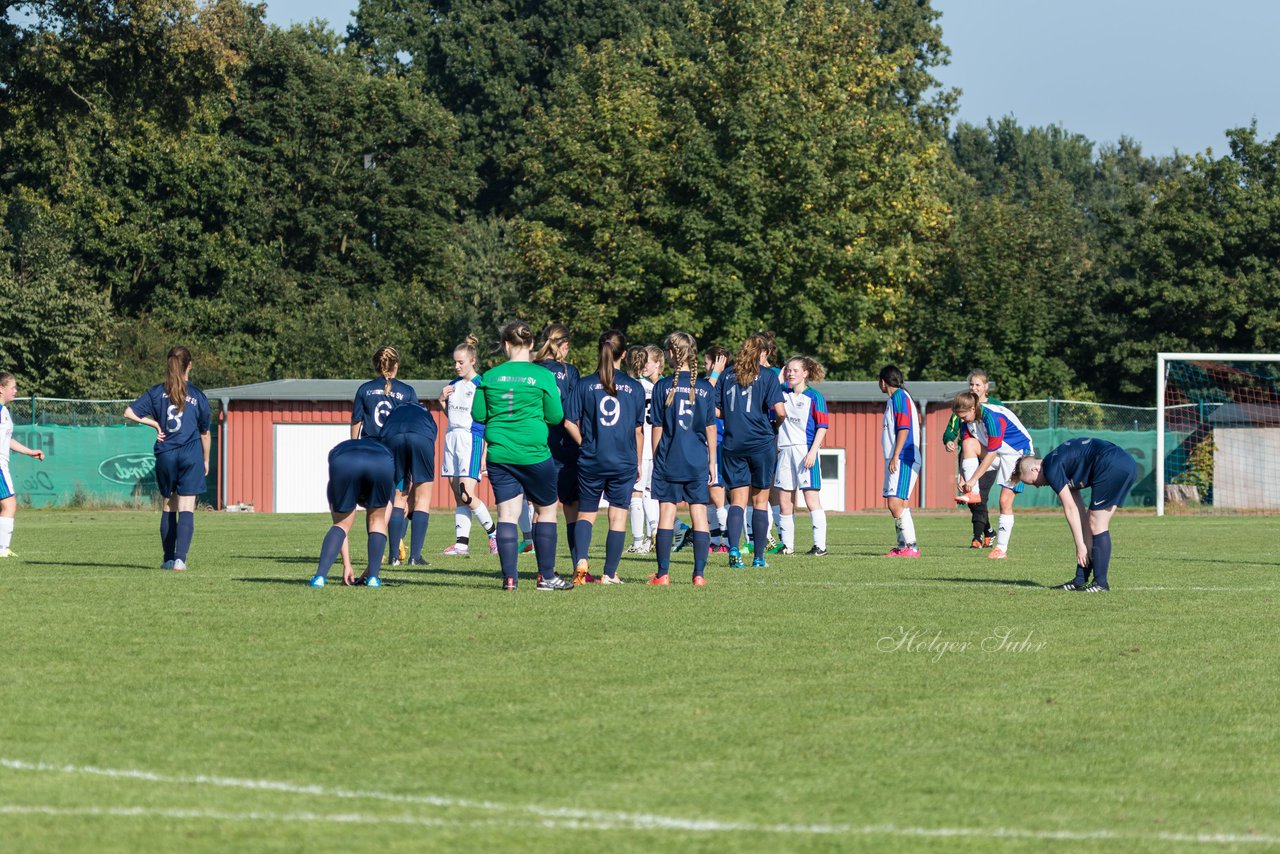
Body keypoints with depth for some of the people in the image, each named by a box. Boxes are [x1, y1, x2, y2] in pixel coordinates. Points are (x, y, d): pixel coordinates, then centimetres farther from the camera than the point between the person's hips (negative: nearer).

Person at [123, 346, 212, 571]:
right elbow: (205, 433, 10)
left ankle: (168, 558, 19)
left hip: (165, 455, 2)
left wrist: (155, 424, 4)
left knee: (168, 507, 16)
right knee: (187, 509, -5)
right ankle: (180, 558, -18)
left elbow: (129, 413, -4)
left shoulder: (157, 392, 4)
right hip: (191, 454, -2)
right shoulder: (198, 396, 3)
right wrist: (206, 461, 21)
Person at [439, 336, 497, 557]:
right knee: (458, 497, 4)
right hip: (452, 438, 7)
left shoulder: (481, 385, -7)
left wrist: (485, 454, -13)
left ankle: (493, 532, 2)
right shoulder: (455, 385, 14)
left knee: (467, 495, -14)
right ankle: (462, 543, 3)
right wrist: (442, 400, 4)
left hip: (471, 440, -7)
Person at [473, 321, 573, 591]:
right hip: (534, 454, -2)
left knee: (507, 514, 3)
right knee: (546, 510, 12)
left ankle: (509, 577, -3)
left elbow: (478, 414, 6)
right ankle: (546, 576, 12)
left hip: (499, 455, 2)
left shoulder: (490, 377, 1)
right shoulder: (542, 376, -6)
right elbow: (555, 417, -3)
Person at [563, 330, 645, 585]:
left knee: (586, 513, 12)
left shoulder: (584, 384, -3)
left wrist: (586, 445, 12)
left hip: (591, 460, 0)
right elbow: (638, 430, 5)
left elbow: (570, 423, -4)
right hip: (624, 463, 0)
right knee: (618, 516, 7)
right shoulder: (634, 387, -1)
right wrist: (638, 463, 16)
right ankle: (610, 574, 7)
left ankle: (581, 561, -10)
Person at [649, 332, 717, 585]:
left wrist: (655, 460, 8)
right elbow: (711, 428, 5)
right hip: (698, 460, 1)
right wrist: (712, 463, 12)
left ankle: (663, 573, 1)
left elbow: (658, 428, -1)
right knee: (699, 515, 4)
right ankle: (699, 574, 1)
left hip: (668, 460, -1)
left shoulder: (663, 386, -4)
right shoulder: (705, 388, 1)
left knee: (666, 514, 2)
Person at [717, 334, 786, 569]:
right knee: (760, 501, 7)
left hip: (733, 444, 3)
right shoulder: (768, 376, -4)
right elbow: (779, 410, -13)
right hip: (760, 443, -3)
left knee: (737, 500, 5)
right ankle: (759, 557, 8)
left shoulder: (727, 375, 7)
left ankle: (734, 548, -17)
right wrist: (781, 418, 9)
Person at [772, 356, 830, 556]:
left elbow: (822, 426, -7)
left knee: (811, 498, -9)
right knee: (785, 499, 6)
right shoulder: (783, 395, 14)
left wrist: (813, 451, -14)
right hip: (785, 450, 6)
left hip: (805, 450, -6)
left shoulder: (814, 396, -3)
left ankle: (820, 545, -8)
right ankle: (787, 544, 14)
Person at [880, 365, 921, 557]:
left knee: (895, 503, -15)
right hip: (896, 460, 11)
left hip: (903, 460, -11)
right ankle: (903, 546, 15)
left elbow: (904, 429, -18)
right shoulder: (895, 398, 19)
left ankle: (911, 546, -16)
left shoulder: (899, 397, -11)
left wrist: (895, 457, -20)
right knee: (895, 504, 11)